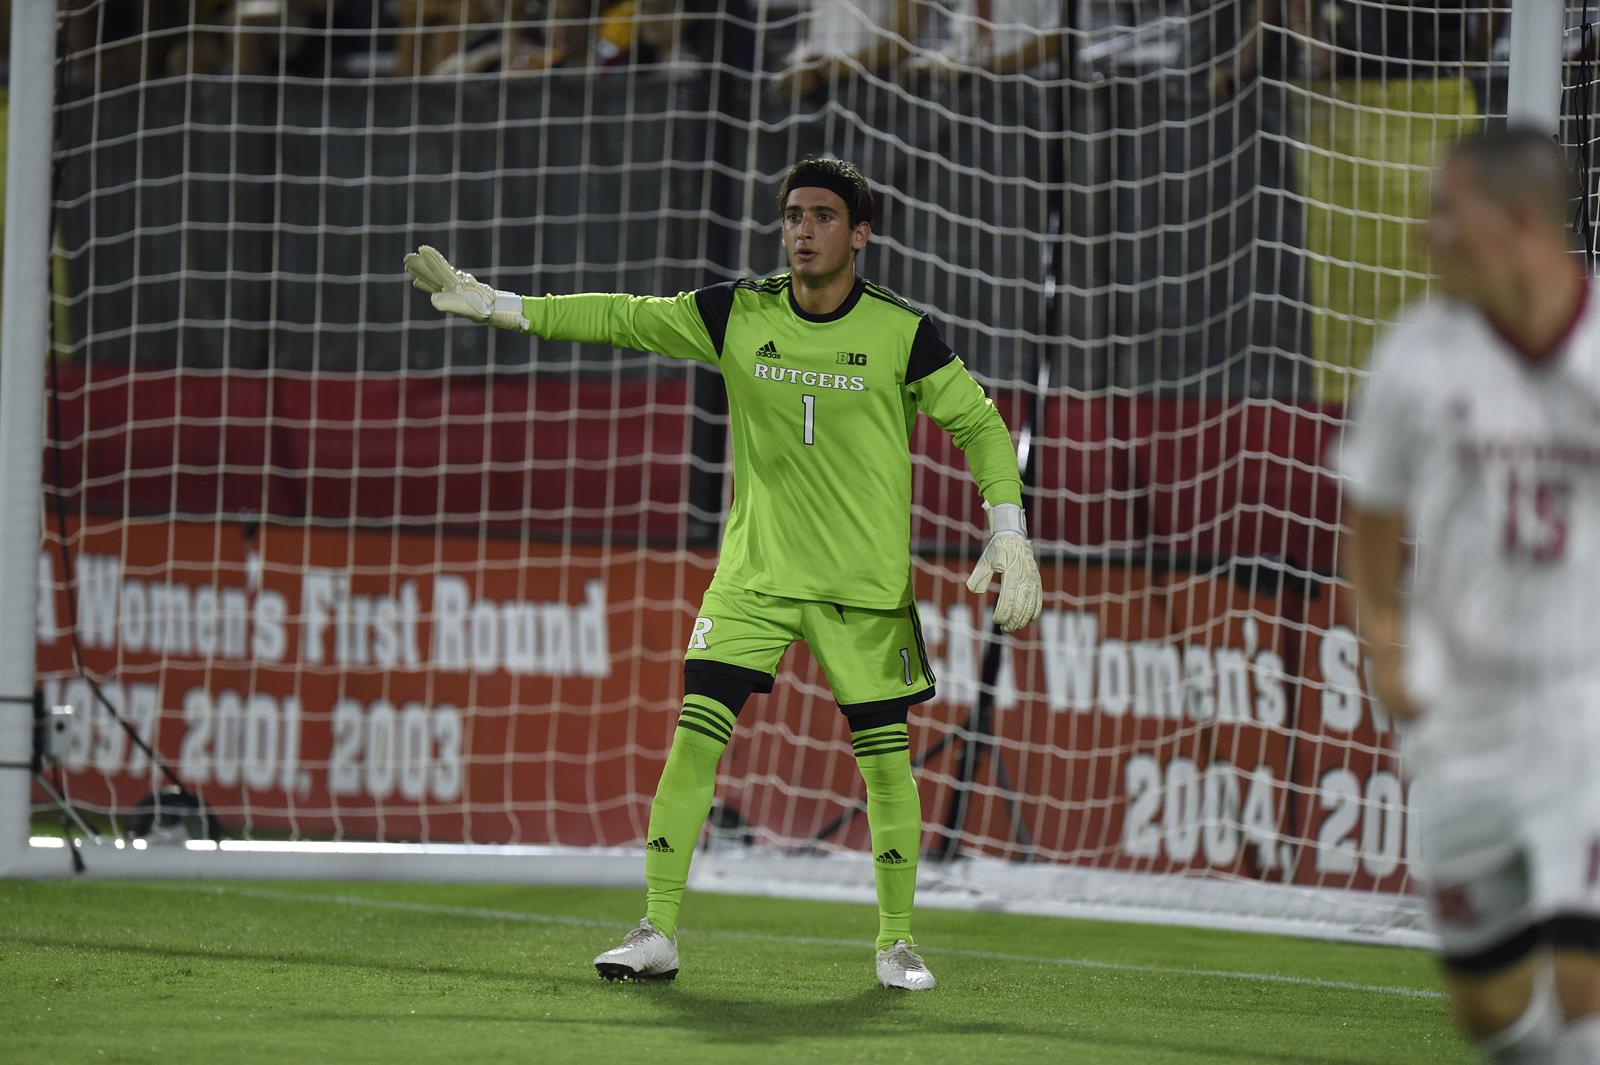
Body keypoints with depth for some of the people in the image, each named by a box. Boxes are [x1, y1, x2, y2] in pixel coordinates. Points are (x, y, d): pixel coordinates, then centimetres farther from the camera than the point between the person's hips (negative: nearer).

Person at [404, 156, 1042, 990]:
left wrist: (1009, 539, -8)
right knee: (695, 733, -11)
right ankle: (657, 933, -6)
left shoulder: (901, 333, -6)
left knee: (884, 757, -2)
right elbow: (623, 320, 3)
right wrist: (486, 302, 0)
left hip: (866, 579, -1)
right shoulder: (740, 315, -1)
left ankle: (897, 943, 14)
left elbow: (978, 423, 2)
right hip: (755, 570, 1)